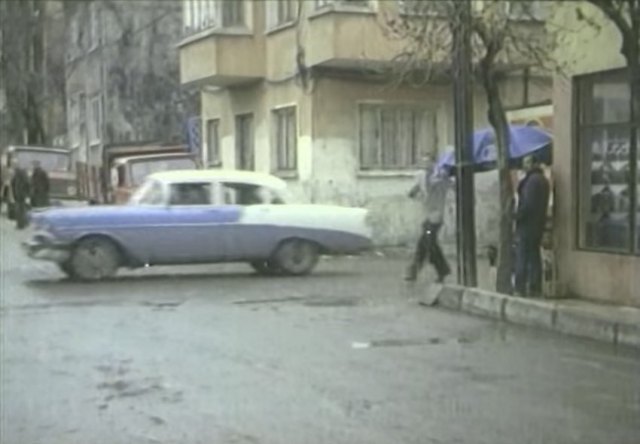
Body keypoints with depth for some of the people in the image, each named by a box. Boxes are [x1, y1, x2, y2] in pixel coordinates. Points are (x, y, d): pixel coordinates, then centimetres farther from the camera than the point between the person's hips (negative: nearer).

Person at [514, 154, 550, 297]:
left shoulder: (531, 180, -16)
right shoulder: (543, 180, 15)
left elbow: (528, 203, -22)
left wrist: (517, 216, -11)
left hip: (527, 224, -9)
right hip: (539, 224, 9)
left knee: (522, 258, -6)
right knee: (534, 256, 11)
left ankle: (520, 289, -6)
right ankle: (535, 288, 12)